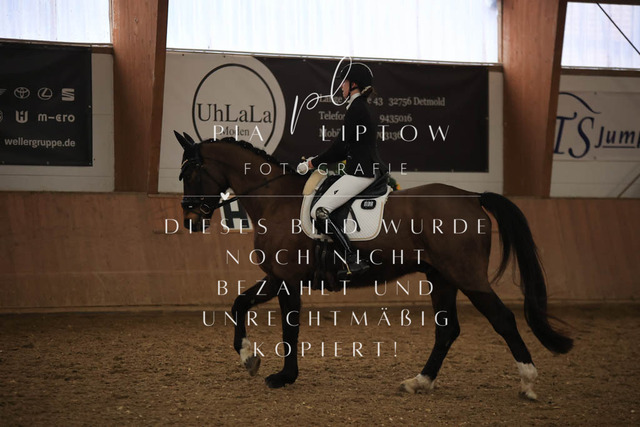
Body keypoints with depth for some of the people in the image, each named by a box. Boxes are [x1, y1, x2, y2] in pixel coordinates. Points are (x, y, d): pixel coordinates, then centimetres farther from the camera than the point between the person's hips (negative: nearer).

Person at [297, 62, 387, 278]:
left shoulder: (356, 108, -13)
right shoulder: (363, 107, 18)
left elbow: (342, 145, -14)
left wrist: (315, 162, -5)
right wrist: (318, 159, 17)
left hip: (360, 172, -11)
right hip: (371, 168, 11)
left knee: (319, 211, -15)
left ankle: (354, 260, -21)